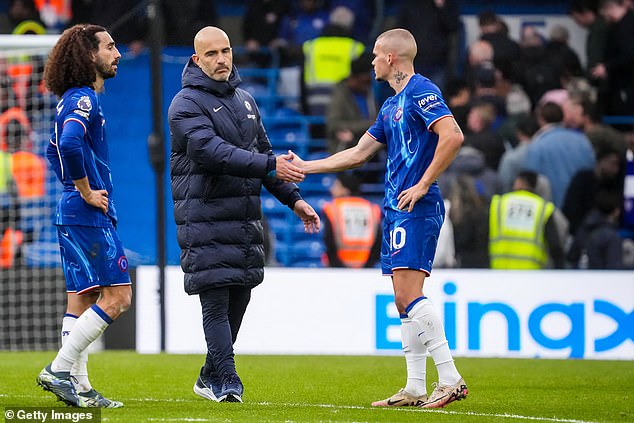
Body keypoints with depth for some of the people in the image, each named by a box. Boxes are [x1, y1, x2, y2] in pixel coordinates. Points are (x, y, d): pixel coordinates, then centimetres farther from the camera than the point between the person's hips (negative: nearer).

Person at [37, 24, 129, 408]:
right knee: (117, 296, -9)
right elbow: (69, 145, -32)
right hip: (90, 216, -10)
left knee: (82, 298, 9)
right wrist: (86, 192, -20)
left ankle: (79, 386, 9)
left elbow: (55, 149, 30)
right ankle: (60, 369, -11)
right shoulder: (82, 99, -14)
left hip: (74, 214, 10)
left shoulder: (76, 100, 17)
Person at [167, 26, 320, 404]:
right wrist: (270, 166, -26)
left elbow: (263, 151, 25)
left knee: (238, 301, 9)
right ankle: (226, 382, -13)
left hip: (246, 217, 7)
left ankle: (210, 377, 22)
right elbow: (212, 152, -22)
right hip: (205, 219, -7)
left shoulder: (245, 100, 17)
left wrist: (293, 198, 20)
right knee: (216, 301, -11)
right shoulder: (186, 104, -8)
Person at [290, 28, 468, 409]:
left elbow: (452, 136, -21)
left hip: (416, 208, -10)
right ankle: (415, 389, 7)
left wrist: (423, 185, -19)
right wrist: (304, 167, 28)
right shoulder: (391, 106, 22)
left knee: (408, 294, -17)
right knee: (405, 300, 7)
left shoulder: (421, 91, -8)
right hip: (396, 208, 10)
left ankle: (451, 380, -18)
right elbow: (358, 154, 28)